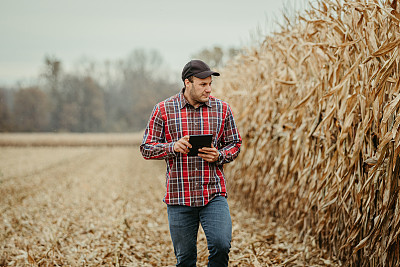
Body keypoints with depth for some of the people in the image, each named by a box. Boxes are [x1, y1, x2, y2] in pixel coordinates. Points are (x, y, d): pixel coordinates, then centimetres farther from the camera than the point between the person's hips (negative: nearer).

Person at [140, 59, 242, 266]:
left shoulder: (222, 109, 5)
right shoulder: (163, 110, 1)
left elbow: (235, 144, 12)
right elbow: (146, 148, 2)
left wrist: (219, 156, -10)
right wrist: (173, 147, -16)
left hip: (213, 195, 0)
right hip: (178, 197, 0)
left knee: (221, 245, -18)